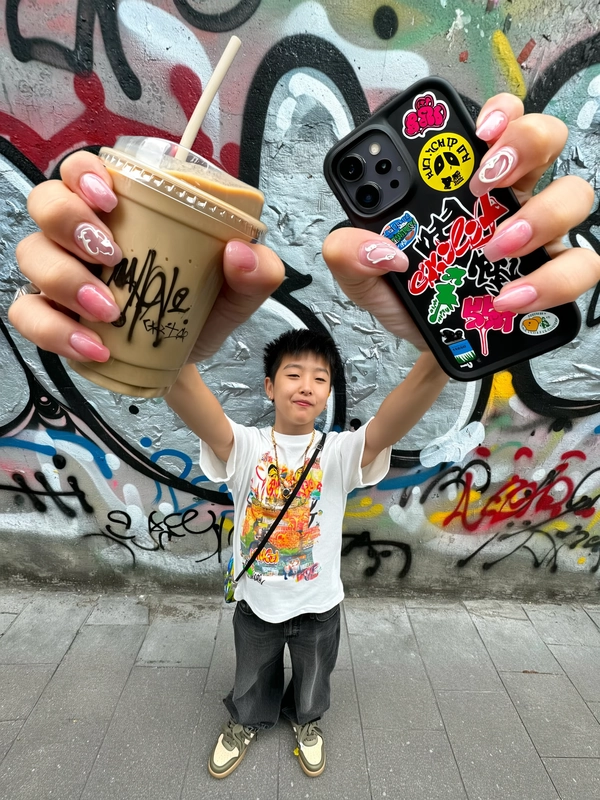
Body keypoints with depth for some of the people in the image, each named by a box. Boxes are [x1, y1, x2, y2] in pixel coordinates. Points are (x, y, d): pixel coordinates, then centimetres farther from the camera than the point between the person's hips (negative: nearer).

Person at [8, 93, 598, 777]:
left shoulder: (344, 453, -22)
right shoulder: (241, 448, -23)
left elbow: (403, 413, -42)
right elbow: (180, 385, -42)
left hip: (319, 604, 1)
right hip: (254, 602, 0)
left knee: (311, 687, 29)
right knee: (249, 686, 28)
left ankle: (305, 722, 63)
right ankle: (244, 724, 62)